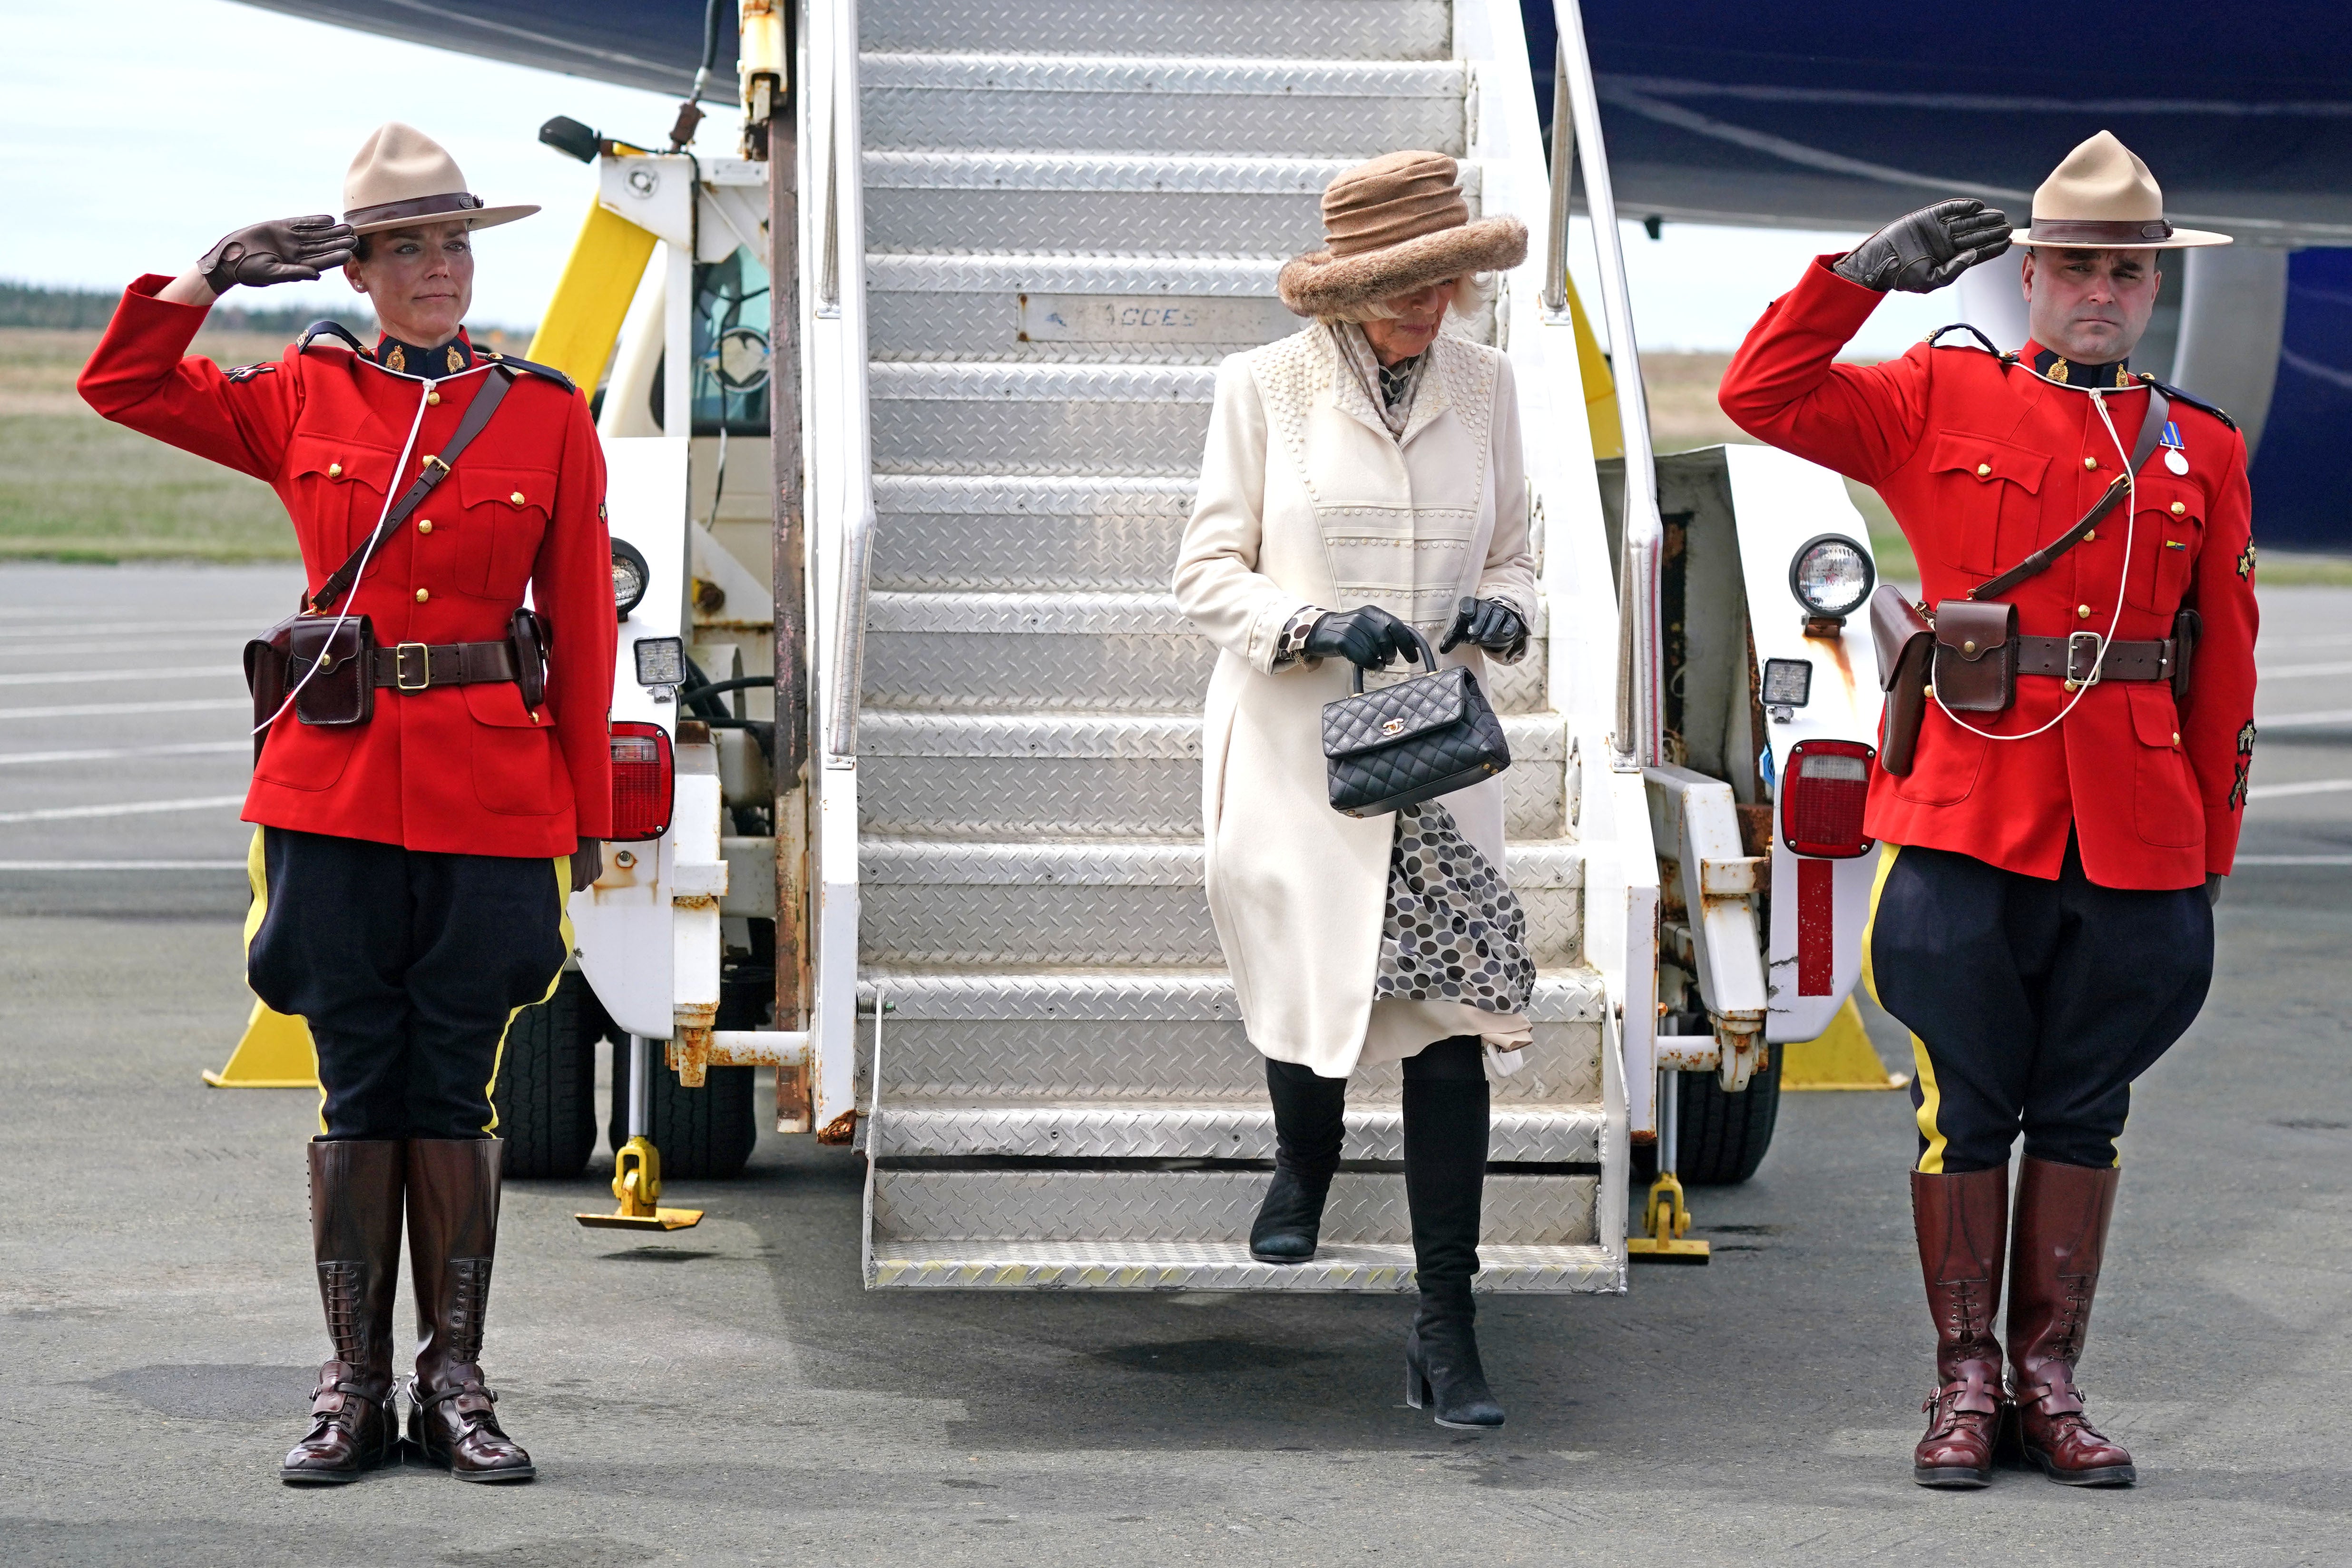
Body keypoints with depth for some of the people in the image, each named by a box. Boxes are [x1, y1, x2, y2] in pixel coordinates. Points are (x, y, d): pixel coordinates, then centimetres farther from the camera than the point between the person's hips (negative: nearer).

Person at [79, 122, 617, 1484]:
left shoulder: (549, 416, 4)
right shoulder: (302, 399, 6)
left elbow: (583, 631, 5)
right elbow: (122, 385, 11)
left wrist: (588, 815, 4)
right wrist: (218, 272, 1)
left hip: (493, 794, 0)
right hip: (336, 783, 1)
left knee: (456, 1087, 4)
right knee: (357, 1086, 4)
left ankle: (454, 1386, 11)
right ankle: (355, 1387, 10)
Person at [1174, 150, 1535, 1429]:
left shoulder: (1483, 384, 6)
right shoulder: (1266, 386, -2)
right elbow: (1207, 573, -1)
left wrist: (1502, 610, -8)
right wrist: (1311, 625, -19)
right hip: (1292, 748, -2)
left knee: (1452, 1013, -9)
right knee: (1304, 987, 3)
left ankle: (1445, 1325, -4)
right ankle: (1305, 1156, 43)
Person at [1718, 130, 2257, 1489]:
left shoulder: (2203, 449, 10)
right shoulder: (1941, 400, 5)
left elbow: (2224, 666, 11)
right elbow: (1762, 397, 0)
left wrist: (2209, 851, 7)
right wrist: (1866, 273, -10)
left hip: (2134, 833, 2)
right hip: (1968, 807, -2)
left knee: (2083, 1111, 8)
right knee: (1966, 1105, 4)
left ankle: (2049, 1382, 17)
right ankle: (1967, 1382, 13)